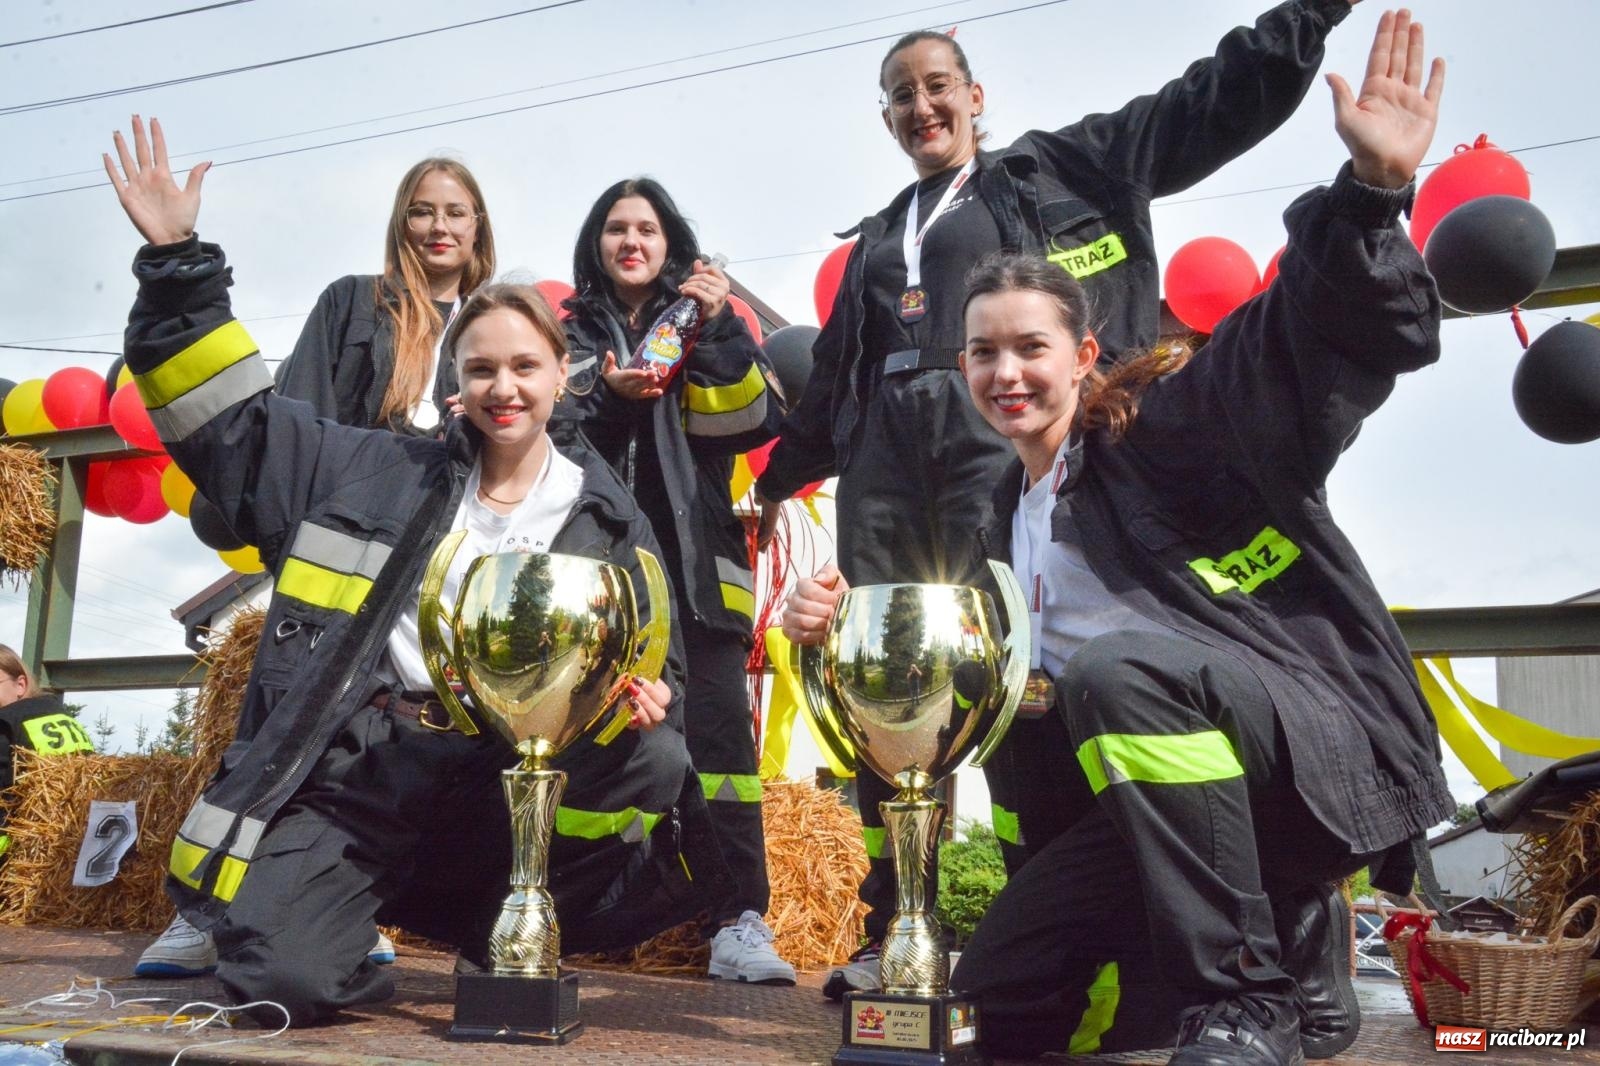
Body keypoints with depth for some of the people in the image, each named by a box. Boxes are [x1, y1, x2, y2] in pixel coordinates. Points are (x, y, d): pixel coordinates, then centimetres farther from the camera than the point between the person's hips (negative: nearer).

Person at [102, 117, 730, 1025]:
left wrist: (645, 703, -15)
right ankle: (360, 946, 17)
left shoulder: (610, 521, 8)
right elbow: (233, 420, 11)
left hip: (511, 775, 1)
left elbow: (652, 667, 10)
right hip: (361, 760, 0)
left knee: (655, 762, -26)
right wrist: (176, 261, 5)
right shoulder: (382, 475, 9)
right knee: (285, 980, -21)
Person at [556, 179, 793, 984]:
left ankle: (739, 919, -11)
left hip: (692, 562, -1)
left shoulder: (709, 325, 16)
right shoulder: (569, 334, 19)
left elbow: (753, 421, 1)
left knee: (718, 726, -12)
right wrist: (609, 400, -11)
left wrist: (717, 331, -9)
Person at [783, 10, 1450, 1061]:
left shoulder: (1163, 424, -6)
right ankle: (1298, 953, 14)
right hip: (1152, 787, 8)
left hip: (1324, 747, -7)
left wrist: (1371, 189, -34)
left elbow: (1313, 337, -20)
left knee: (1119, 668, -38)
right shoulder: (1008, 523, 15)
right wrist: (849, 628, 5)